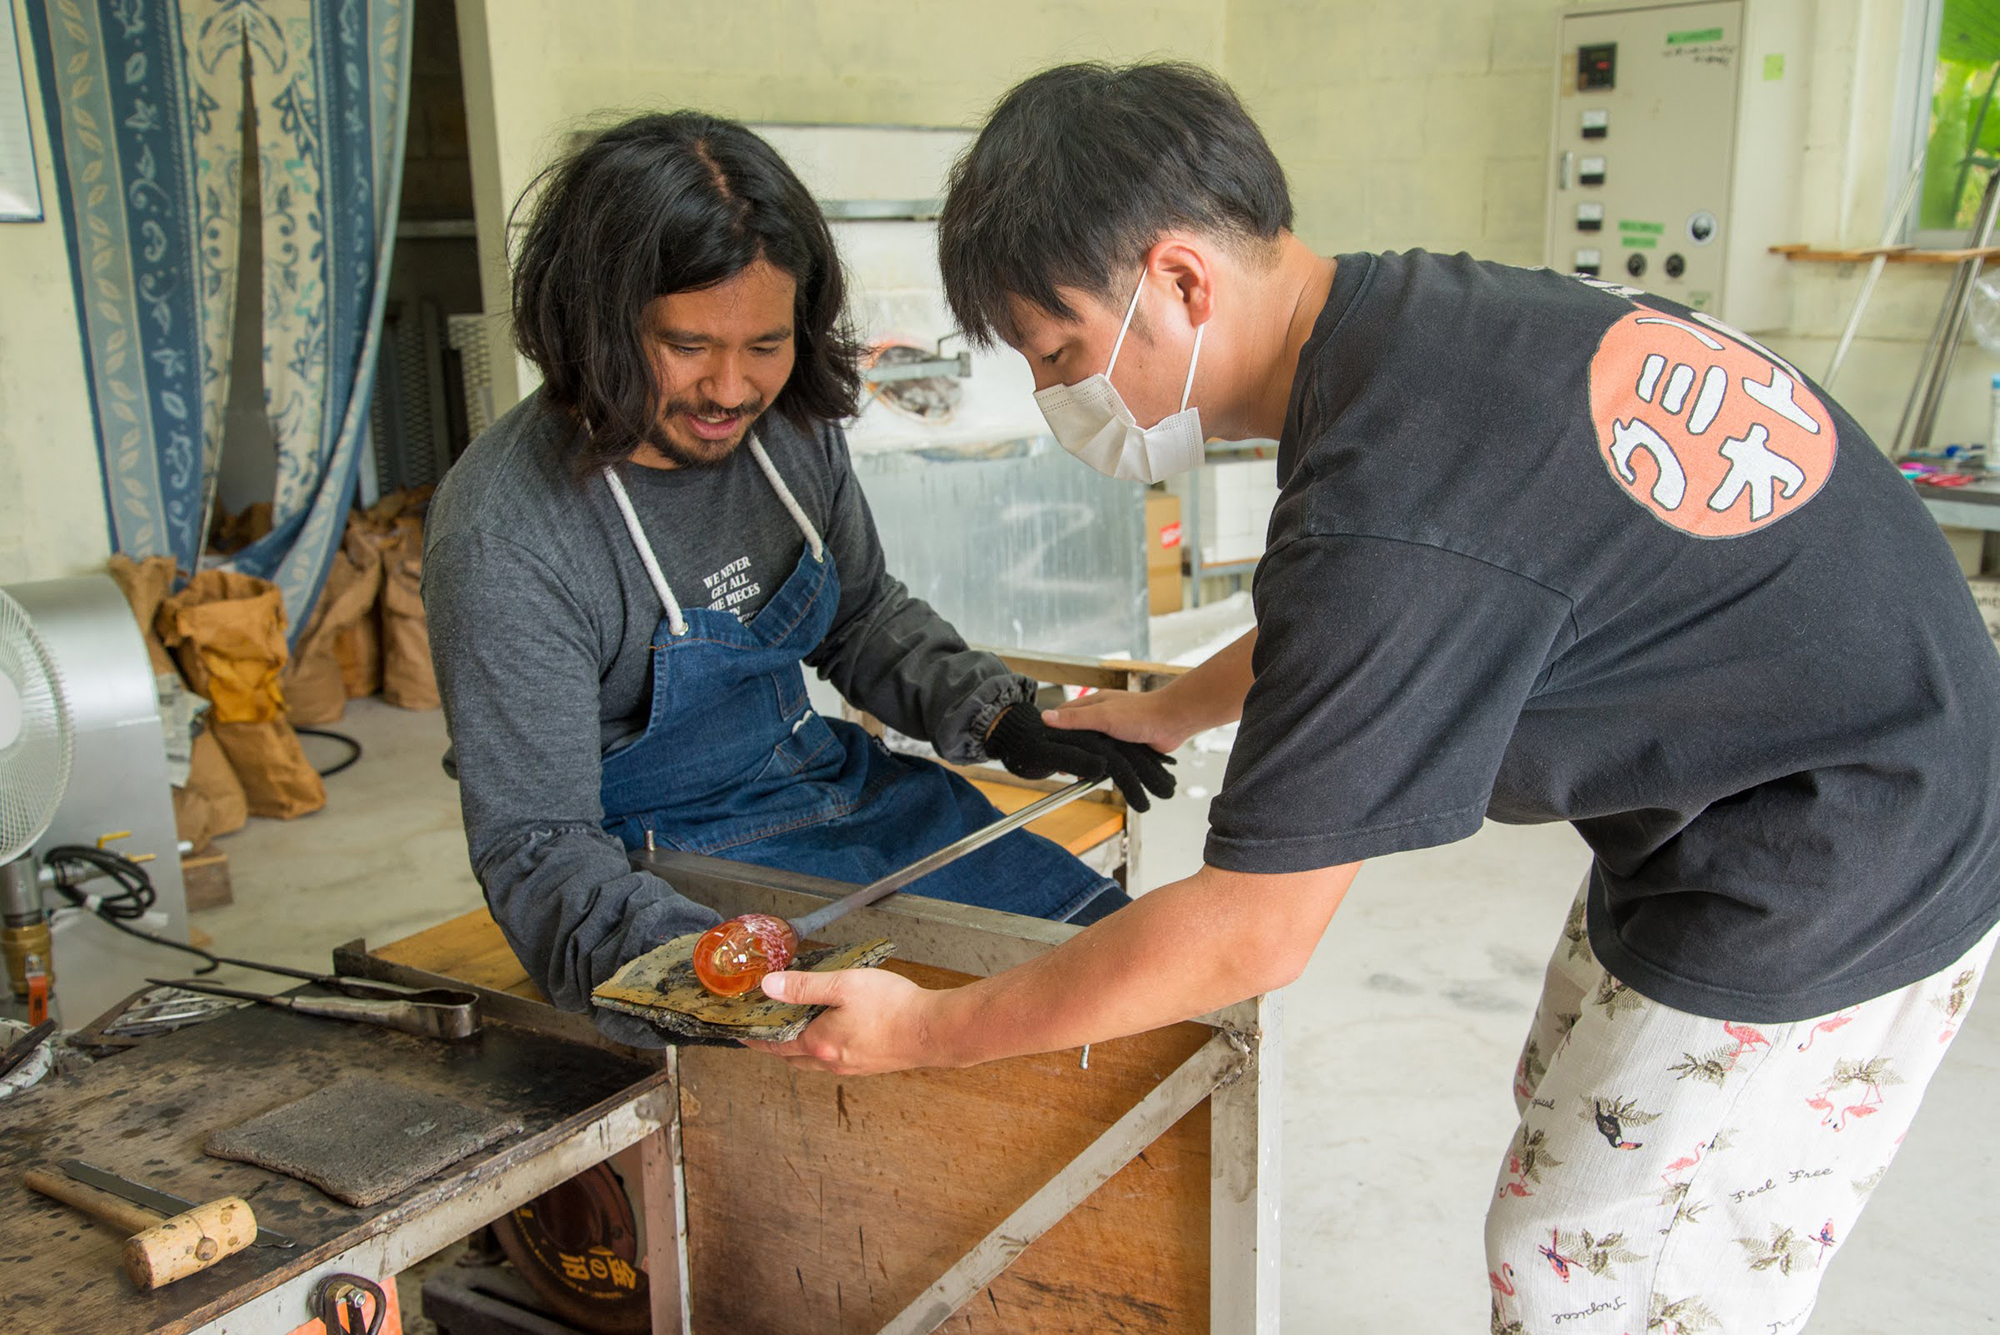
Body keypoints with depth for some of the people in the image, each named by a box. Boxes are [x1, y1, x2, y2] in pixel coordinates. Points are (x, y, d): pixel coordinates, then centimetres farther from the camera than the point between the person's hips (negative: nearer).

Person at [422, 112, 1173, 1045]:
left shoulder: (793, 427, -4)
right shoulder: (503, 540, -24)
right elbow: (537, 846, -23)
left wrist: (999, 720, -4)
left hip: (834, 784, 7)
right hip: (675, 875, -7)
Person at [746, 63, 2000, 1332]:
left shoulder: (1382, 517, -33)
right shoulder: (1417, 305, -5)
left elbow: (1249, 935, -23)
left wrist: (926, 1031, -13)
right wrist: (1169, 710, 25)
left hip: (1827, 888, -9)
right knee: (1570, 1131, 24)